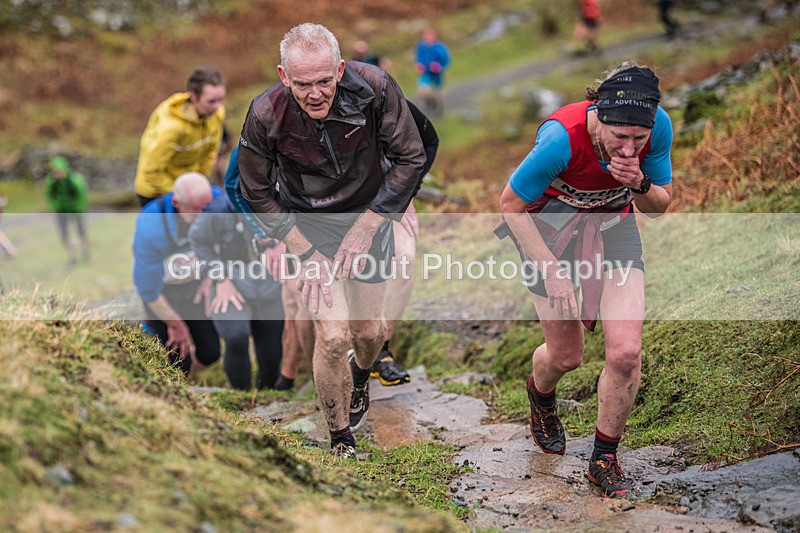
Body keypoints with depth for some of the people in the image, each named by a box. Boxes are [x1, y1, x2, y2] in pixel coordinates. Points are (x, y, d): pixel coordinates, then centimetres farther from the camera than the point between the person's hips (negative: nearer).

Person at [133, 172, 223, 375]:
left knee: (209, 355, 3)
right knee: (180, 368, 0)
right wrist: (176, 324, -11)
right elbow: (147, 289, -25)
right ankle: (153, 324, 29)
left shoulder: (216, 199, -27)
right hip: (163, 291, -4)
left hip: (196, 289, 4)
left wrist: (211, 277, -9)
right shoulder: (151, 229, -39)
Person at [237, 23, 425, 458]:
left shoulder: (374, 87, -26)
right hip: (307, 225, -2)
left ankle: (360, 375, 50)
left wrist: (366, 228, -14)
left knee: (369, 330, 12)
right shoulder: (265, 115, -25)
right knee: (333, 335, -14)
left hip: (369, 216, 2)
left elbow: (410, 158, -13)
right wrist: (307, 255, -15)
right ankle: (341, 441, 9)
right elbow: (258, 194, -10)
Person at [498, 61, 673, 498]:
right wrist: (552, 271, -20)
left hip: (613, 221, 3)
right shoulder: (563, 136, -35)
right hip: (548, 220, -3)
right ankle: (540, 396, 45)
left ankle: (604, 460, 9)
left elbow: (659, 207, -7)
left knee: (626, 352, -13)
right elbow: (511, 204, -19)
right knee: (566, 356, 5)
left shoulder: (658, 126, -24)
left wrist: (640, 186, -30)